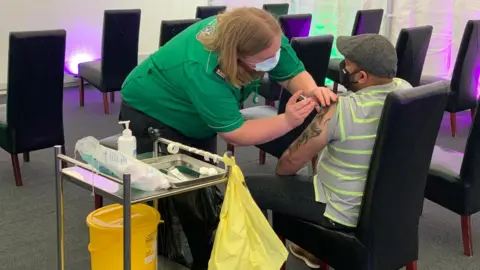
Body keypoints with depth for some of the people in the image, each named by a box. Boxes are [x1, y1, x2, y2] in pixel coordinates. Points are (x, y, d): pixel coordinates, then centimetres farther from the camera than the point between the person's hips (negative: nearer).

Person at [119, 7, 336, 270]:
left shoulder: (267, 38, -27)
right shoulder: (202, 70, -44)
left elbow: (294, 74, -15)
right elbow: (234, 133, -36)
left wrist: (312, 90, -37)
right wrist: (288, 120, -42)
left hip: (197, 123, 7)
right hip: (150, 115, -6)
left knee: (203, 194, 11)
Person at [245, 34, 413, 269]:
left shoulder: (339, 110, -28)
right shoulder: (406, 89, -7)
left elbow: (293, 160, -15)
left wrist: (279, 173, 6)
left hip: (345, 212, -7)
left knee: (248, 187, 0)